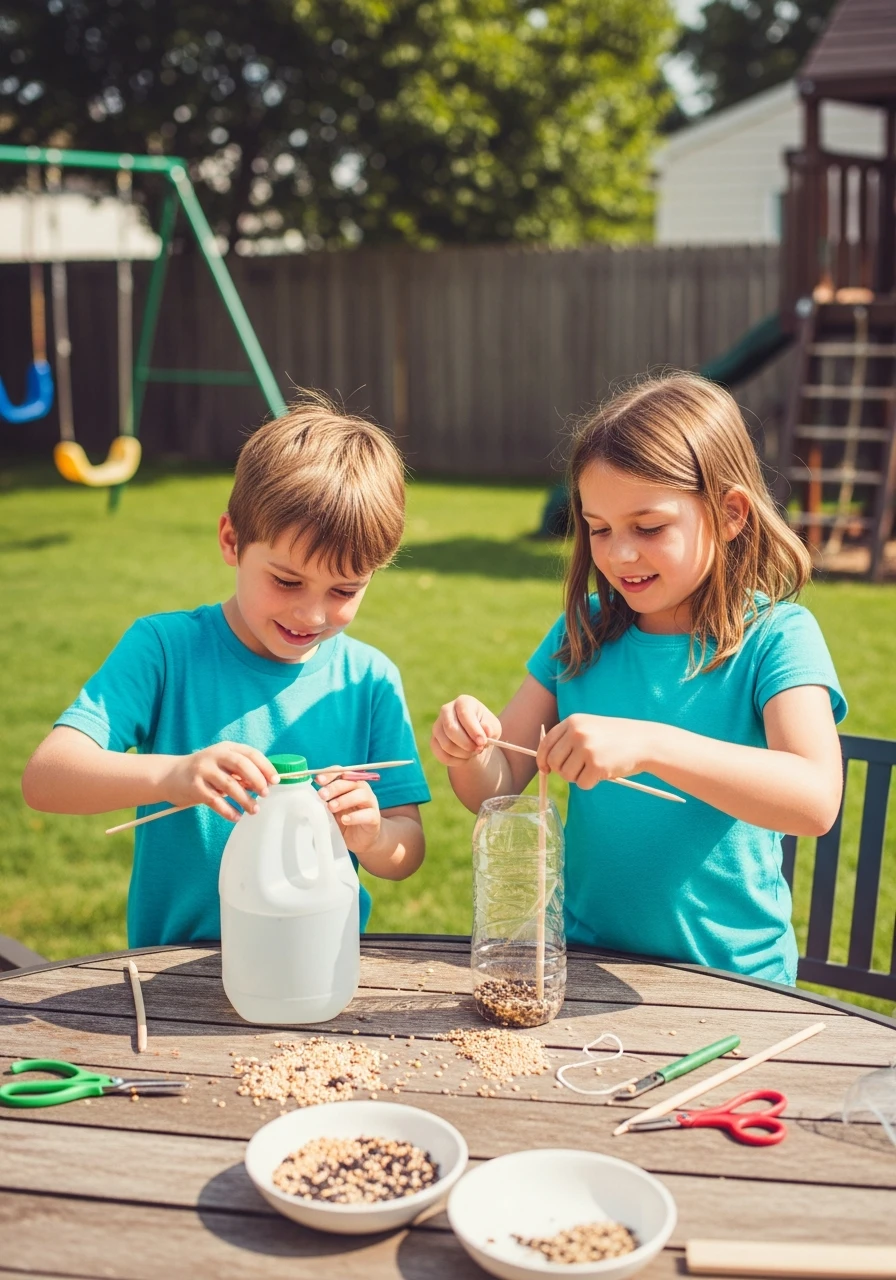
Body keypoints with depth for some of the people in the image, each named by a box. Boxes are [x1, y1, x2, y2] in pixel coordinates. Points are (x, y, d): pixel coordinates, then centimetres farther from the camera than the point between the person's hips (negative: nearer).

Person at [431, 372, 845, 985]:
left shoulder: (777, 637, -7)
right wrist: (469, 753, -14)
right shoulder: (583, 633, 6)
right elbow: (497, 788, 9)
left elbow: (816, 799, -23)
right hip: (584, 952, 3)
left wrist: (648, 744, -34)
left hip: (730, 974, -3)